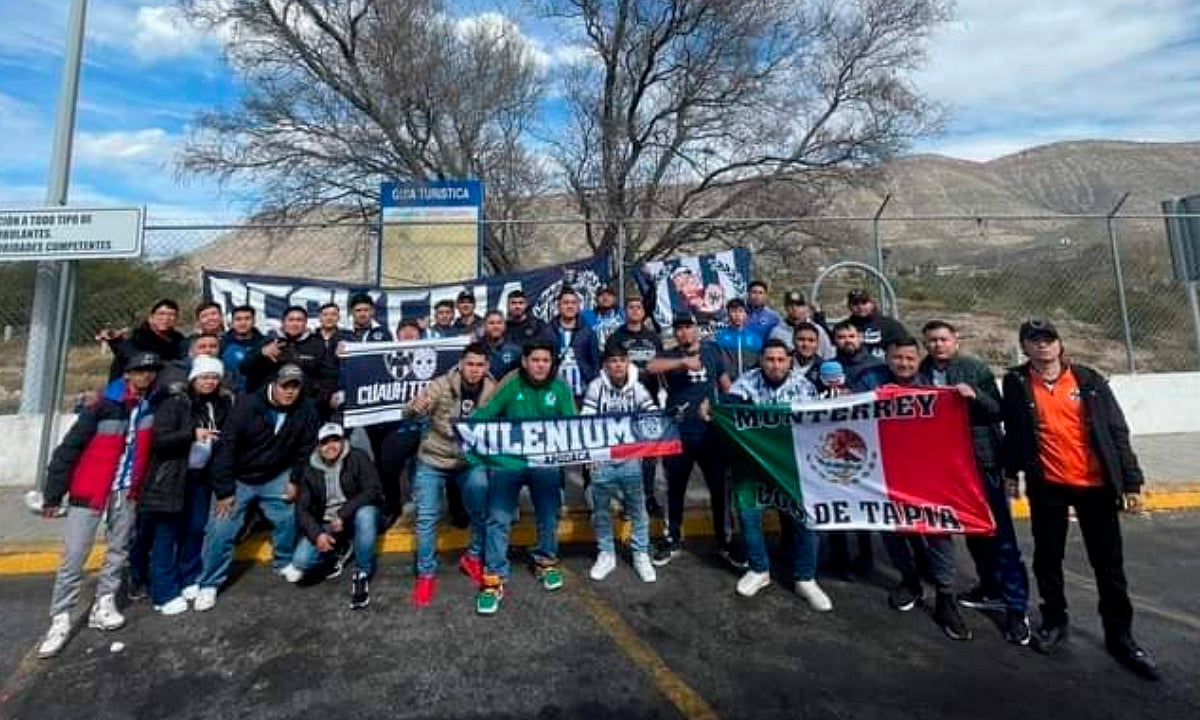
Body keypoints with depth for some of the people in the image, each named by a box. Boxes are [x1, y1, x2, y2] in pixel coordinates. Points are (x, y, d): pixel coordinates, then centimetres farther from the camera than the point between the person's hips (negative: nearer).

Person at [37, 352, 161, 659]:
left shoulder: (152, 403, -1)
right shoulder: (106, 404, -12)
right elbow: (70, 446, -8)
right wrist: (53, 494, -7)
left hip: (127, 492, 4)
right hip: (90, 490, -4)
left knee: (119, 551, 11)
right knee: (74, 558, 1)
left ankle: (103, 605, 25)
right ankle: (60, 619, 12)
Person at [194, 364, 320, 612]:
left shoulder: (306, 410, -15)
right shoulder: (249, 406, -23)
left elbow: (306, 448, -3)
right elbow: (226, 446, -19)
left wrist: (295, 480, -4)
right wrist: (224, 490, -18)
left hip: (276, 477, 3)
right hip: (238, 478, -2)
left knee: (287, 518, 4)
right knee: (221, 528, -5)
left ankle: (285, 563, 29)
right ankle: (209, 584, 12)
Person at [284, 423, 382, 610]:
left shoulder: (357, 458, -11)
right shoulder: (310, 470, 1)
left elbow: (373, 490, -19)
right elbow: (302, 509, -1)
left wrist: (343, 514, -27)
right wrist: (317, 534, -18)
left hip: (355, 518, -3)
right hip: (326, 525, 3)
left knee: (366, 513, -38)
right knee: (300, 562, -21)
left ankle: (362, 574, -19)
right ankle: (335, 552, 14)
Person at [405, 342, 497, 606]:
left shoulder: (493, 391, -9)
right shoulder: (442, 385, -16)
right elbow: (413, 411, -24)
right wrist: (415, 407, -46)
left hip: (471, 462, 2)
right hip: (433, 461, -1)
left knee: (482, 512, 0)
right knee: (427, 517, 1)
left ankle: (473, 558, 28)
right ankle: (426, 574, 20)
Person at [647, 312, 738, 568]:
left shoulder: (712, 351, 9)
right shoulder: (670, 356, 2)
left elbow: (725, 382, 16)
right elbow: (651, 366, -20)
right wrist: (684, 361, -31)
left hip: (710, 430, 1)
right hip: (677, 431, -1)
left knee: (719, 486, 6)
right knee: (675, 488, 11)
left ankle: (725, 542, 21)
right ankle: (673, 540, 26)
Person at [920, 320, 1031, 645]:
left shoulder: (976, 368, -3)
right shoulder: (920, 373, 3)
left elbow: (999, 411, -5)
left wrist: (975, 396, -21)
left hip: (982, 458, -3)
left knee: (1000, 532, -1)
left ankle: (1017, 605, 8)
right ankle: (991, 588, 32)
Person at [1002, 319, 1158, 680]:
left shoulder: (1089, 380, 1)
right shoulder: (1016, 383, -2)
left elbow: (1117, 430, 2)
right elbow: (1012, 430, 4)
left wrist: (1131, 480, -1)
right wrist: (1011, 472, 8)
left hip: (1097, 485, 1)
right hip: (1047, 487, -1)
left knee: (1109, 562, 10)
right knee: (1048, 558, 11)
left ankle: (1119, 635, 25)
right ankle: (1054, 621, 29)